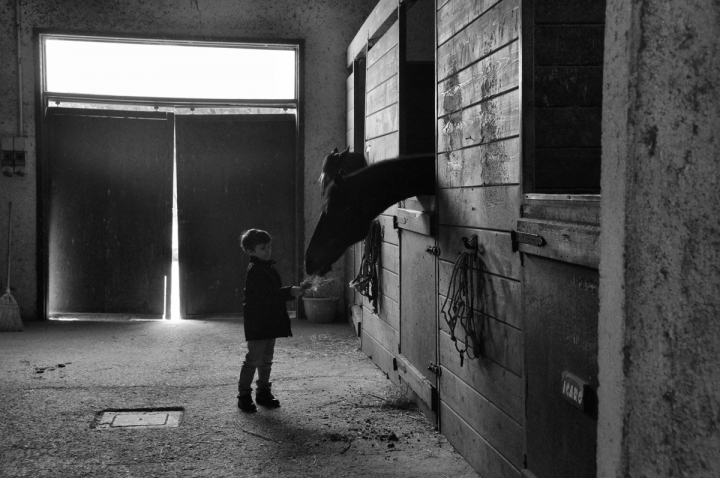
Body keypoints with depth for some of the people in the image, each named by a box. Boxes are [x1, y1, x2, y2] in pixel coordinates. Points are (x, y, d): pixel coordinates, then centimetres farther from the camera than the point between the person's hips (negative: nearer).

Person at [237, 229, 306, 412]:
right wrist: (290, 291, -33)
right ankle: (244, 395, 3)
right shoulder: (254, 271, -17)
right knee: (253, 360, -4)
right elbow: (267, 294, -27)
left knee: (266, 359, 15)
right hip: (257, 324, -9)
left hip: (270, 323, 9)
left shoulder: (269, 267, 14)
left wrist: (292, 291, 8)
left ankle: (263, 392, 25)